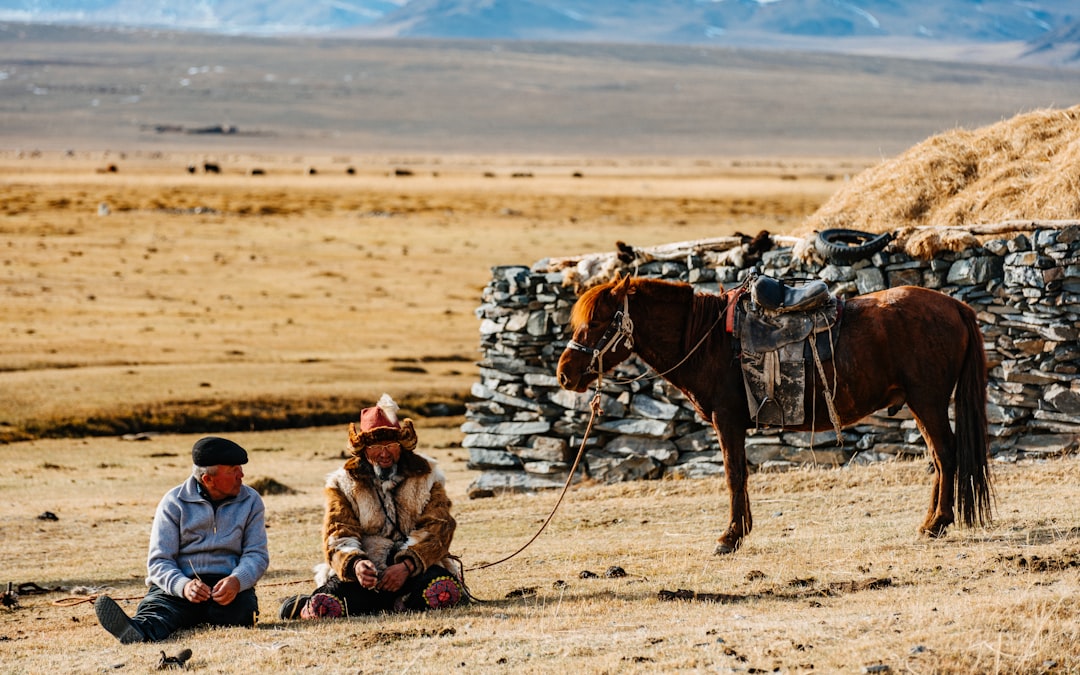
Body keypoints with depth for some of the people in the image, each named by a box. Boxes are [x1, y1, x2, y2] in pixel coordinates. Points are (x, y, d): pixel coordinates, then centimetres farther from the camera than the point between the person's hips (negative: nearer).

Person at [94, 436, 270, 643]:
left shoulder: (251, 501, 9)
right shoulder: (174, 502, 3)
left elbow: (257, 555, 4)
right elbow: (158, 561, -2)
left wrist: (237, 581, -20)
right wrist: (183, 586, -25)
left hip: (228, 587, 1)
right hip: (178, 584, -1)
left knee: (243, 604, -36)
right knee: (157, 607, -37)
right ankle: (136, 632, -72)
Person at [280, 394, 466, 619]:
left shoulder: (426, 477, 8)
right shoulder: (343, 484, 8)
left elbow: (436, 530, -2)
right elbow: (338, 538, -2)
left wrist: (407, 565, -20)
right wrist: (355, 564, -25)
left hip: (414, 567, 1)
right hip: (363, 573, -1)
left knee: (443, 591, -33)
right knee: (324, 607, -32)